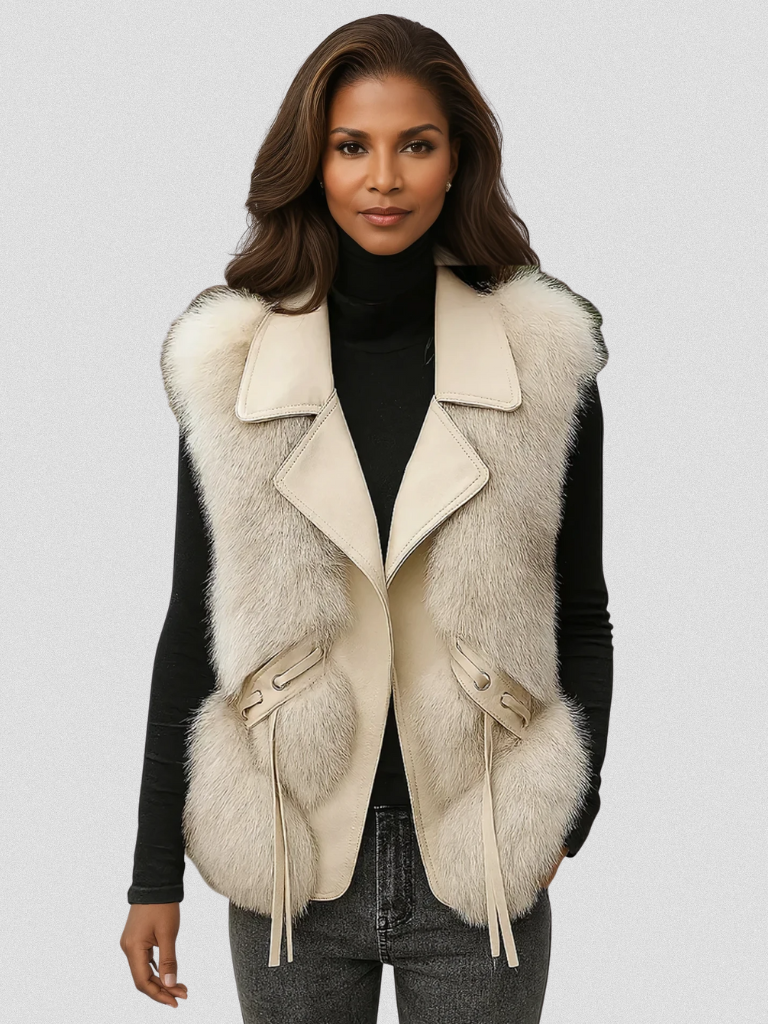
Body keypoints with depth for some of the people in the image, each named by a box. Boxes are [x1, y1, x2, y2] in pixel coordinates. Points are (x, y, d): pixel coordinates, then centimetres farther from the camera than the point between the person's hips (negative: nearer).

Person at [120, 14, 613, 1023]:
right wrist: (155, 872, 2)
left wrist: (570, 813, -2)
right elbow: (191, 625, 2)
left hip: (480, 865, 0)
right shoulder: (230, 361, -1)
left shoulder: (547, 355, -2)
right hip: (291, 861, 1)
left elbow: (581, 615, 6)